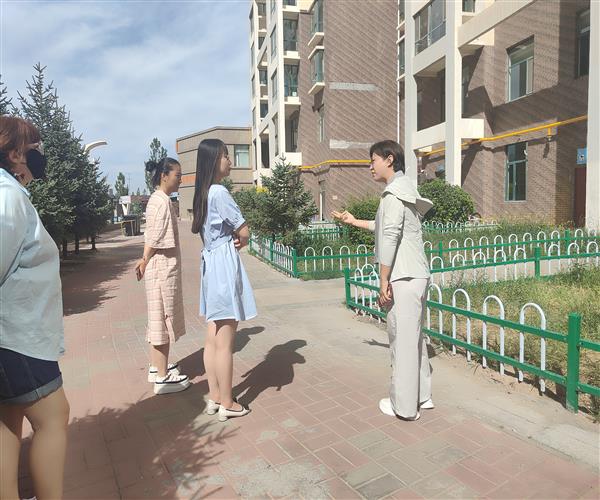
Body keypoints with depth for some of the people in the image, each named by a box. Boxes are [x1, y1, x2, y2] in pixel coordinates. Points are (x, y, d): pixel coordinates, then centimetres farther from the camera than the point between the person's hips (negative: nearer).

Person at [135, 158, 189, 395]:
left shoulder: (157, 199, 14)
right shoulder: (163, 201, -16)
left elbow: (153, 237, 12)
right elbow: (155, 239, -18)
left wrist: (145, 260, 6)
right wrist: (145, 260, -4)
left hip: (162, 267, 10)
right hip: (163, 267, -10)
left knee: (159, 318, 17)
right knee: (163, 318, -3)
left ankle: (157, 366, 31)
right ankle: (163, 378, 7)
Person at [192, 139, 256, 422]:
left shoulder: (203, 193, 13)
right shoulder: (219, 192, -15)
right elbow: (244, 233, -15)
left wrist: (233, 238, -2)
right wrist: (240, 239, 8)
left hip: (211, 262, 10)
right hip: (225, 264, -10)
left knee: (213, 338, 14)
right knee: (224, 342, 0)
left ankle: (214, 397, 26)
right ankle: (227, 404, 13)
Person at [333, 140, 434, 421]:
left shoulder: (394, 192, -11)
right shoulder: (405, 188, 19)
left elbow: (390, 237, -18)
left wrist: (383, 281, -16)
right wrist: (354, 221, 35)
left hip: (403, 278, -10)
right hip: (417, 275, 10)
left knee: (402, 338, 0)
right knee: (414, 336, 17)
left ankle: (404, 405, 12)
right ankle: (422, 395, 28)